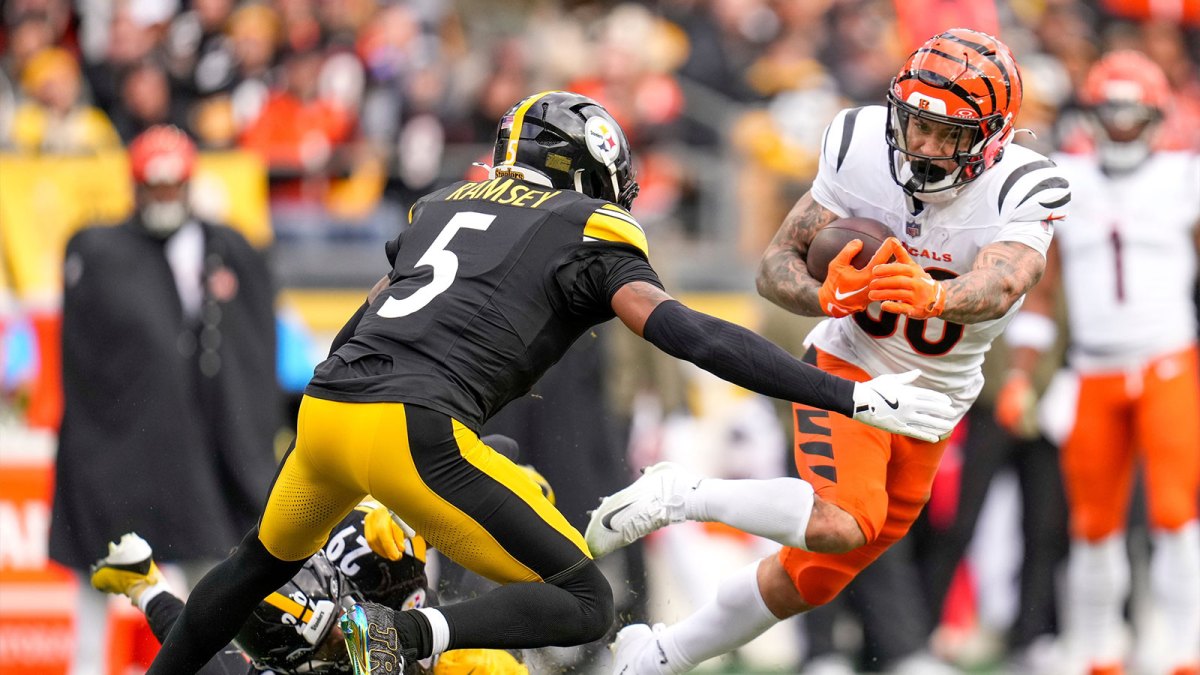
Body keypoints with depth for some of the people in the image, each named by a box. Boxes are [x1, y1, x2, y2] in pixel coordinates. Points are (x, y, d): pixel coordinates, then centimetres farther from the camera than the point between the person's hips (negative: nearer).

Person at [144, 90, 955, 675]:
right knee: (582, 603, -2)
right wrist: (848, 396, -9)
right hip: (411, 432, -7)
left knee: (266, 562, 34)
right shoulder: (590, 239, 6)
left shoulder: (447, 203, 24)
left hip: (325, 408, 7)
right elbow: (691, 335, -7)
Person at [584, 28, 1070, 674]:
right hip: (848, 366, -2)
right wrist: (827, 297, -34)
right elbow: (775, 265, -11)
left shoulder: (1022, 191, -20)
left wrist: (935, 296, -61)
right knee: (843, 523, -32)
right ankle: (680, 494, -14)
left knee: (809, 579, 8)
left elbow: (997, 289, -39)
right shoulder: (862, 148, -15)